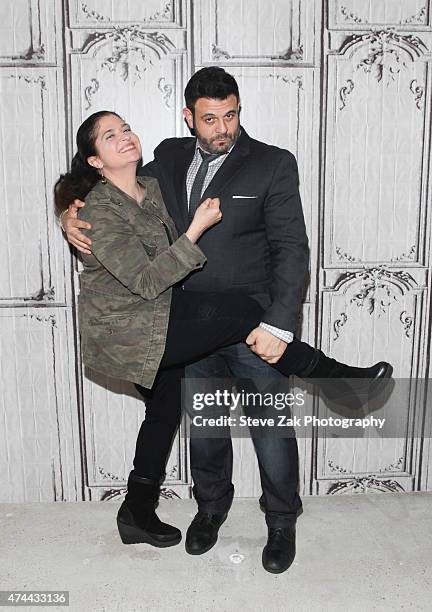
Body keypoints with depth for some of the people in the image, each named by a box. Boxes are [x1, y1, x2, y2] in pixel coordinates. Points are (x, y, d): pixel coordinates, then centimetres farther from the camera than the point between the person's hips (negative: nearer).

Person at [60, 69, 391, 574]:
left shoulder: (273, 164, -5)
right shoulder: (169, 158, 6)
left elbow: (292, 248, -11)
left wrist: (279, 324, -21)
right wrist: (73, 213, -5)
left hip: (254, 327, -3)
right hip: (191, 327, 4)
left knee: (272, 430, 7)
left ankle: (282, 522, 34)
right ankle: (211, 505, 45)